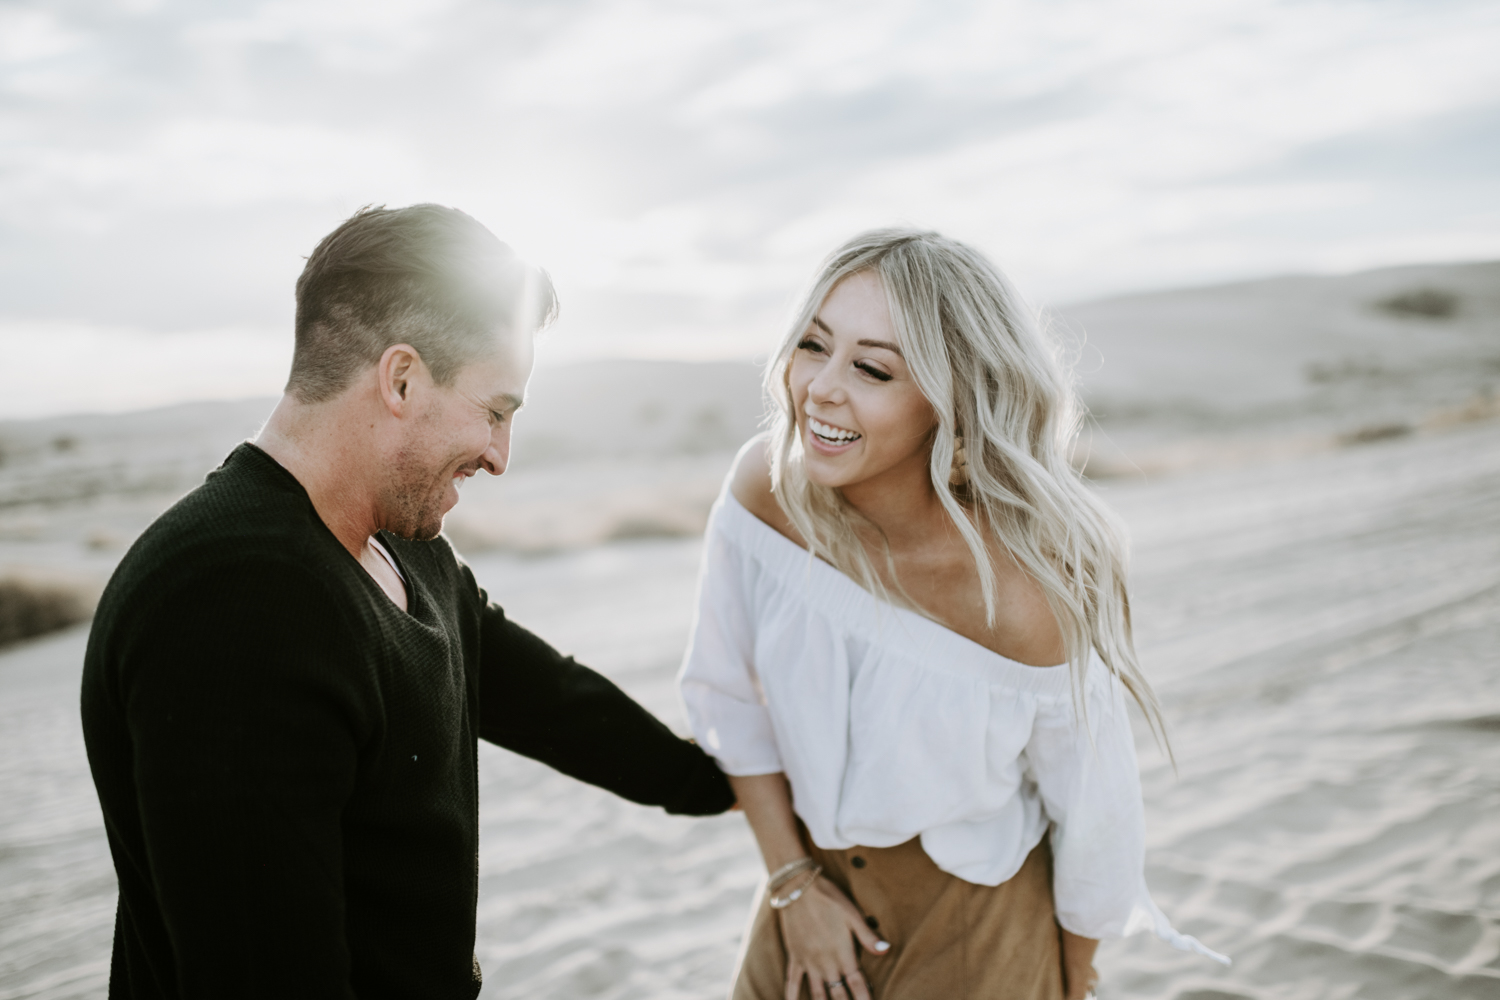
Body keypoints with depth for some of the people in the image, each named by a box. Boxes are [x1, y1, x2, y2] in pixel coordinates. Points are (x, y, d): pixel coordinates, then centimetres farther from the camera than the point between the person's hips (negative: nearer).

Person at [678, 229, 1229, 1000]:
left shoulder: (1022, 600, -32)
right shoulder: (767, 486, -22)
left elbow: (1095, 819, -16)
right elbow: (727, 696, -7)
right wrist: (791, 880, -3)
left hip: (975, 918, -3)